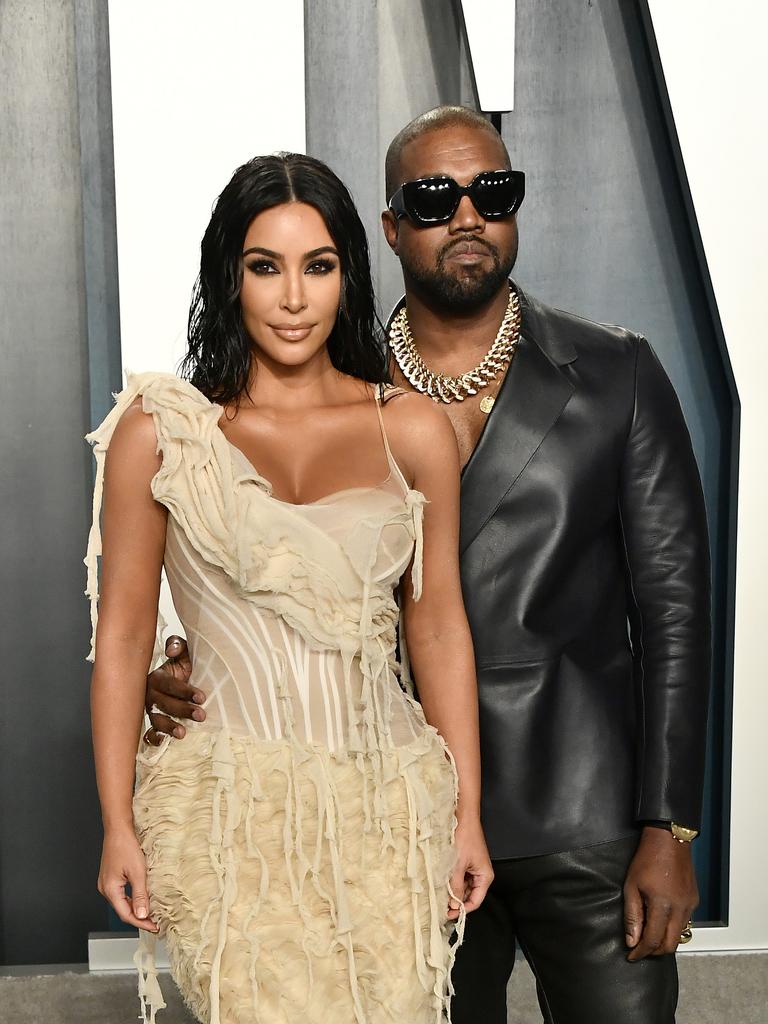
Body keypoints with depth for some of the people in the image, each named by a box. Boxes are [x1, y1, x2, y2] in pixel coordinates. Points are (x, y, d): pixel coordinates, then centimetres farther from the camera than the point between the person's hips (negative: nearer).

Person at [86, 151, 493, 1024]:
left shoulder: (414, 431, 2)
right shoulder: (158, 430, -2)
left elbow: (438, 631, 5)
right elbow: (123, 634, 1)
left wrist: (467, 816, 5)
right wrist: (118, 826, 0)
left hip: (386, 810, 2)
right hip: (231, 816, -1)